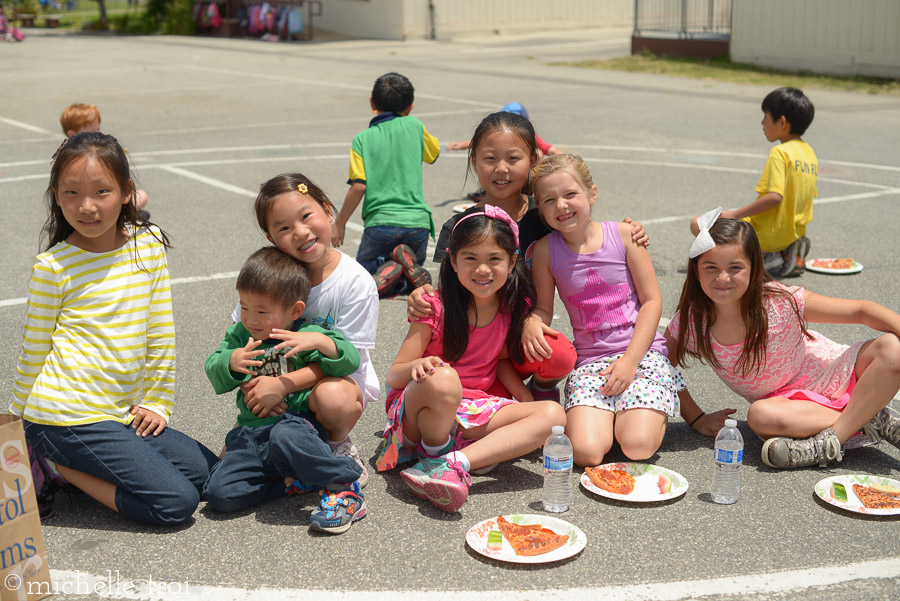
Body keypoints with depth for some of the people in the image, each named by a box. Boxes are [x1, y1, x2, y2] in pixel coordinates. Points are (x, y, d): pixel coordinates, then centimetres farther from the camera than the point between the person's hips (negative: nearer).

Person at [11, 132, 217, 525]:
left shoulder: (149, 244, 3)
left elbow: (160, 331, 8)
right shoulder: (53, 266, -9)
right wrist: (17, 427, 8)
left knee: (209, 471, 8)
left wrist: (157, 402, 6)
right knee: (176, 503, -13)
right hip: (67, 415, -6)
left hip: (120, 413, 6)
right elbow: (33, 351, 0)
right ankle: (53, 464, 1)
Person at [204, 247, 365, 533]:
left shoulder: (308, 335, 1)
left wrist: (320, 341, -26)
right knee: (220, 493, -16)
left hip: (298, 421, -5)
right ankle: (289, 480, 1)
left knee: (286, 438, -42)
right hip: (251, 432, 5)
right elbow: (214, 374, 6)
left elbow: (351, 360, -9)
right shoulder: (239, 334, 13)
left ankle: (344, 486, -22)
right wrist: (231, 362, -16)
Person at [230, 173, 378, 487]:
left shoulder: (356, 282, -18)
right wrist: (252, 384, -23)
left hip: (340, 378, -3)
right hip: (277, 379, 4)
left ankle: (339, 445, -4)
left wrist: (282, 384, -30)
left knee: (333, 398, -40)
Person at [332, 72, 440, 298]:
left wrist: (340, 223, 4)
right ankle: (409, 264, -11)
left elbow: (359, 186, -7)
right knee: (414, 275, 24)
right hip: (418, 222, 2)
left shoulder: (362, 139, 2)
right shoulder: (414, 126, 6)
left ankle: (388, 271, -15)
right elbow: (434, 152, 26)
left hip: (380, 222, -2)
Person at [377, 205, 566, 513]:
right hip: (415, 414, -5)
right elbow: (394, 375, -10)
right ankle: (434, 451, -9)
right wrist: (417, 366, -33)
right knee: (443, 380, -39)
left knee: (553, 414, -18)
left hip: (474, 412, 5)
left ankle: (452, 464, -29)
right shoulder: (437, 309, -12)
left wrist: (524, 395, 0)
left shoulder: (513, 307, 1)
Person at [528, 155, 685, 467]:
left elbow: (652, 300, -1)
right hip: (589, 360, 1)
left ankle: (642, 413, 14)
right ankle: (605, 413, 12)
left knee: (638, 447, -21)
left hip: (642, 351, -1)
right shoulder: (545, 250, 1)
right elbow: (543, 309, 8)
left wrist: (630, 360, -10)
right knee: (586, 452, -21)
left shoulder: (623, 235, -2)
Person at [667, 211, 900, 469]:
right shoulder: (688, 324, -16)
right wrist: (697, 419, -7)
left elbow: (861, 310, -17)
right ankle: (871, 419, -21)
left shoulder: (782, 302, -22)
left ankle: (831, 441, -27)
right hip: (785, 400, 1)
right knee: (760, 415, -36)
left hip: (832, 375, -1)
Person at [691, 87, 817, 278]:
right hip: (795, 231, 9)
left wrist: (736, 214, -19)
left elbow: (775, 197, -27)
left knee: (697, 225, -5)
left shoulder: (780, 152, -17)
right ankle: (790, 253, 10)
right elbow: (809, 195, 16)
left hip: (768, 234, -9)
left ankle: (764, 258, -11)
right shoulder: (810, 152, 9)